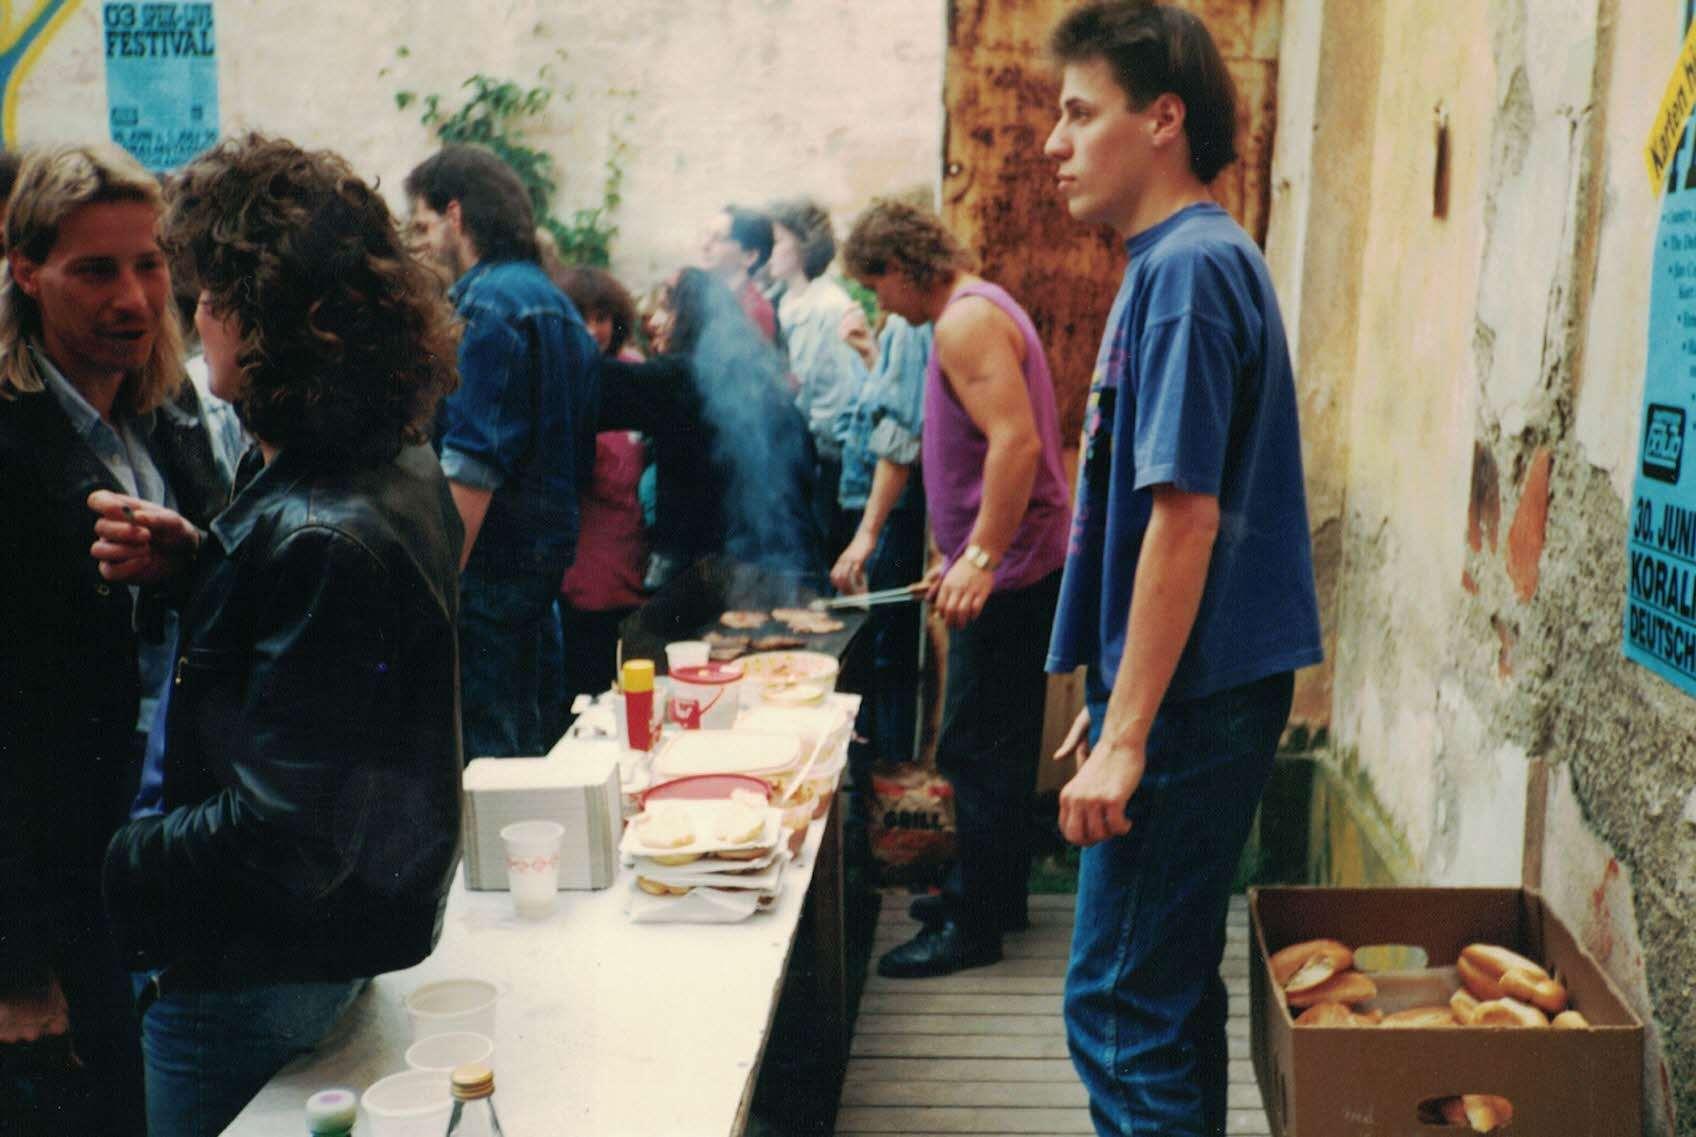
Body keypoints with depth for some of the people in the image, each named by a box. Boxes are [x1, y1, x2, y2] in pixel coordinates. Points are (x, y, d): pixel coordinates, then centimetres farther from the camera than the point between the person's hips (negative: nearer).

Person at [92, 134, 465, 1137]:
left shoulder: (320, 539, -31)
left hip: (262, 973, -9)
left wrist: (99, 876, -18)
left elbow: (286, 839, -31)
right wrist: (196, 559, -2)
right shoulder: (399, 465, -1)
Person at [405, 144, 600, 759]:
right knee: (521, 737, 18)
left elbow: (472, 466, -21)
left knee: (480, 752, -3)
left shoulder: (486, 304, -13)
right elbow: (579, 460, 20)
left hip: (489, 564, -10)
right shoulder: (556, 302, 16)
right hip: (547, 551, 10)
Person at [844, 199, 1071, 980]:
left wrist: (980, 557, -28)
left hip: (1006, 573, -11)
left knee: (977, 751, -4)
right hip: (1015, 567, 11)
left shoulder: (967, 321, -15)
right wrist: (966, 557, 25)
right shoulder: (978, 310, 18)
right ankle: (995, 892, 30)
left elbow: (1018, 441, -27)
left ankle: (975, 926, 6)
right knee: (999, 746, 18)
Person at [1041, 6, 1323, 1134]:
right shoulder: (1181, 262, 16)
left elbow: (1186, 517, -21)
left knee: (1121, 1006, -2)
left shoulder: (1189, 267, -15)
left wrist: (1126, 735, -20)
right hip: (1192, 694, 10)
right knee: (1173, 984, 19)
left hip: (1189, 704, -10)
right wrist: (1112, 702, 22)